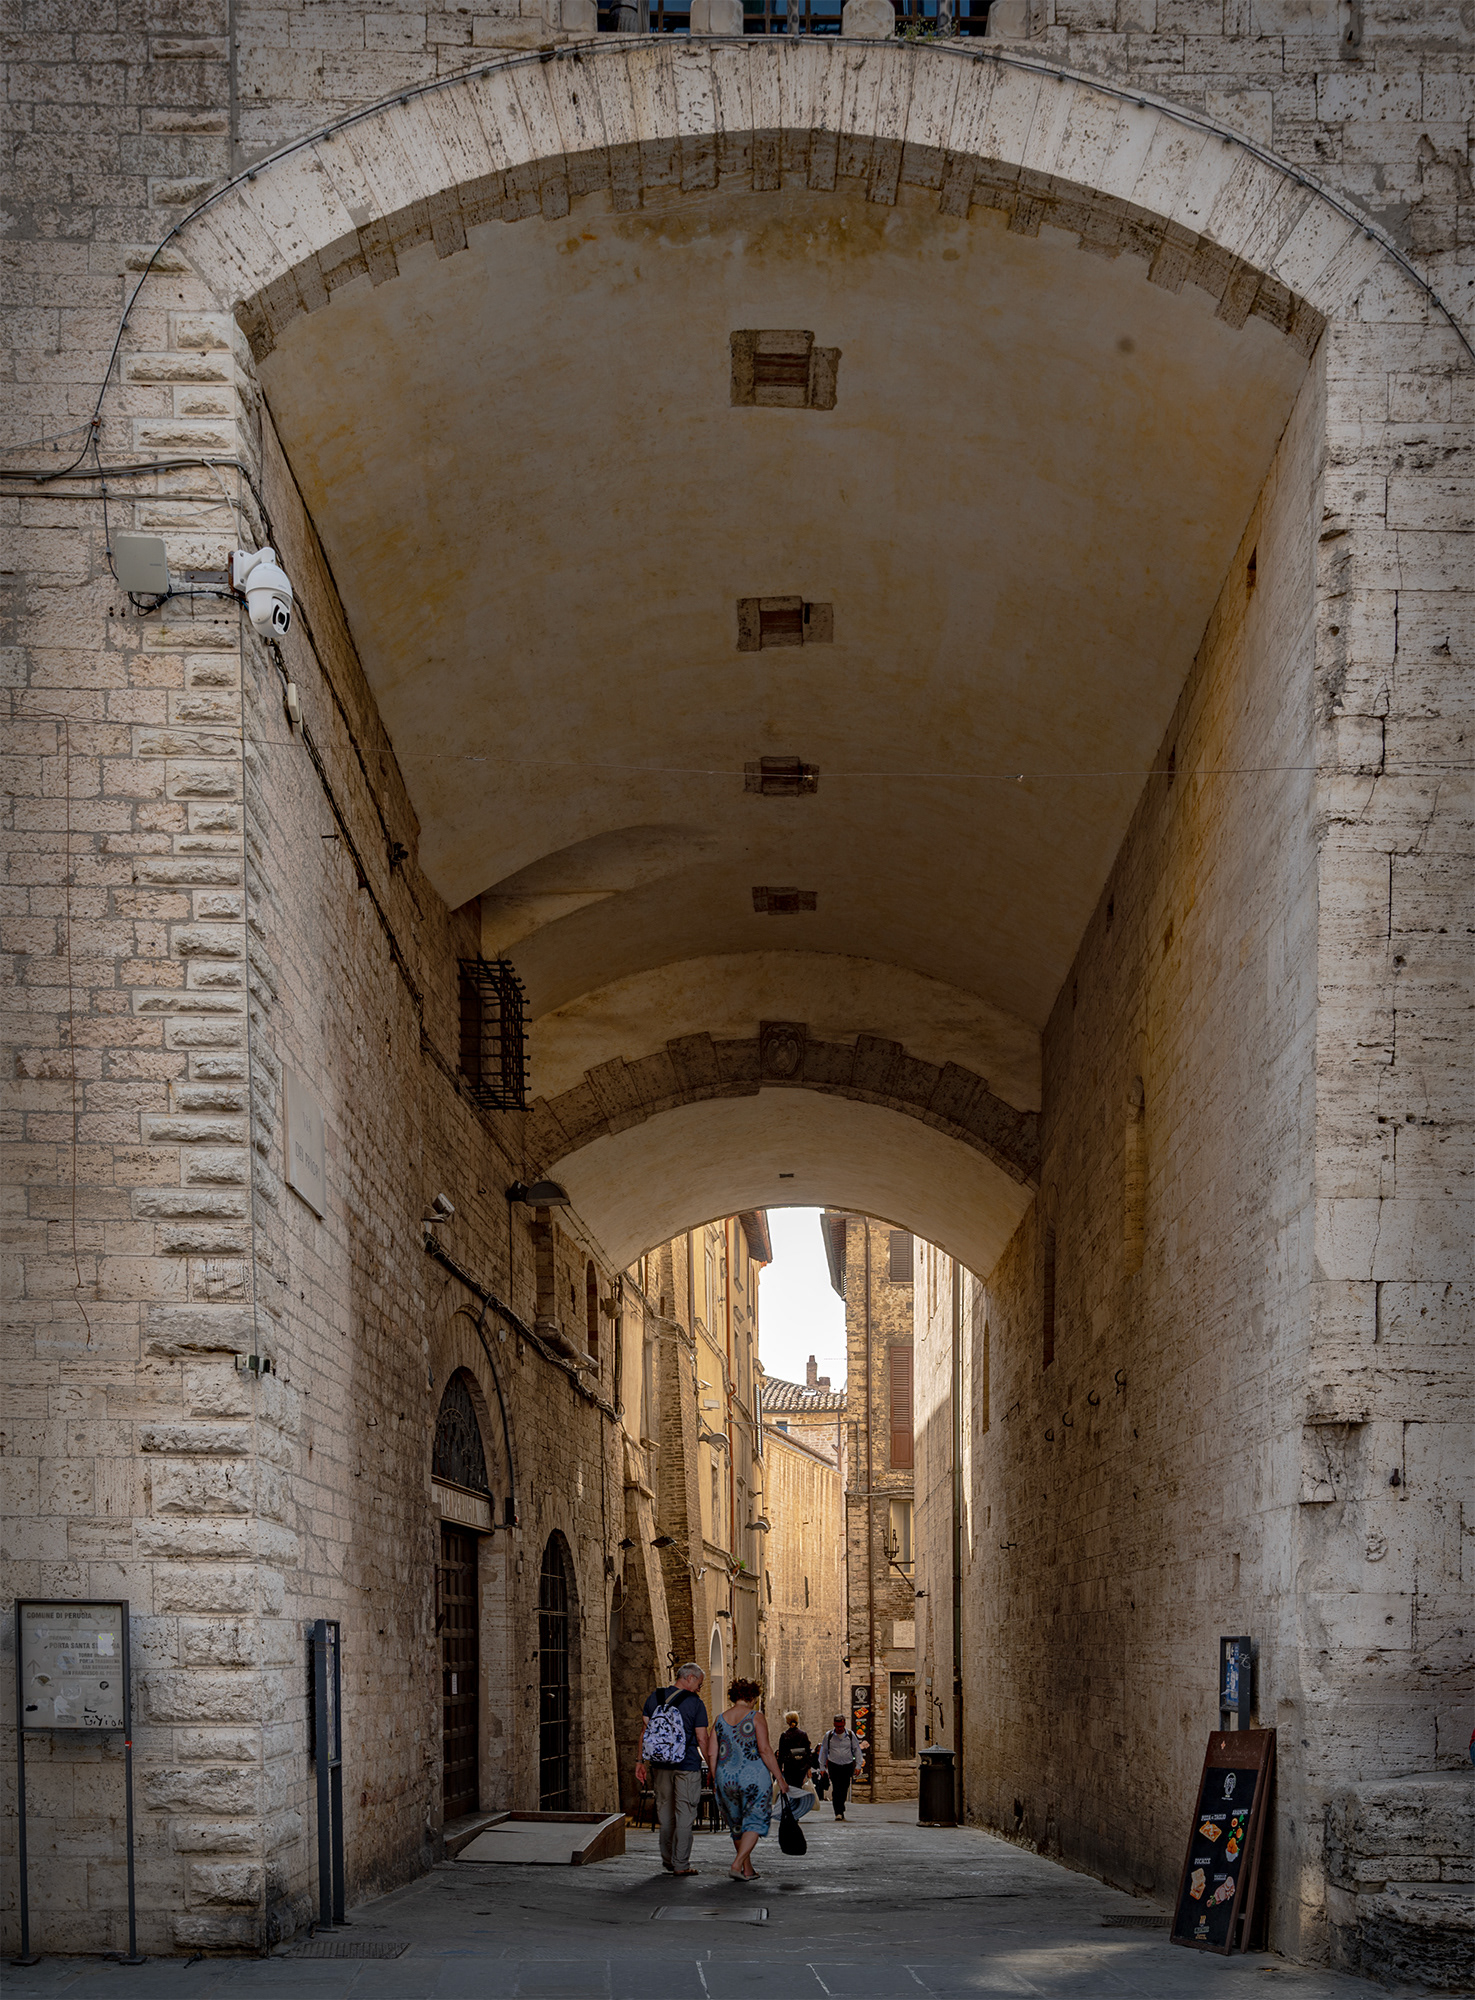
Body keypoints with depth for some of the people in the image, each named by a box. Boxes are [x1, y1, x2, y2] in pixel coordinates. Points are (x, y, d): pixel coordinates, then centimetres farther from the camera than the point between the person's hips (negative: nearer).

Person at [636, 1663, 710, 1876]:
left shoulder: (655, 1697, 4)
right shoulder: (695, 1703, -9)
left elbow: (645, 1731, 5)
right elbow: (702, 1740, -8)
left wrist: (641, 1762, 10)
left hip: (660, 1765, 5)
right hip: (688, 1765, -4)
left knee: (665, 1814, 14)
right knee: (685, 1816, 2)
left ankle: (668, 1861, 19)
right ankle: (681, 1865, 2)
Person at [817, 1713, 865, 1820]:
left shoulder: (850, 1735, 1)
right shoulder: (828, 1735, 0)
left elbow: (857, 1750, 7)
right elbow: (823, 1751, 9)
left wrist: (858, 1766, 1)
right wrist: (822, 1768, 7)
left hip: (847, 1766, 1)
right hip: (834, 1766, -1)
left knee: (844, 1790, 2)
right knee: (837, 1790, -13)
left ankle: (840, 1810, 21)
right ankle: (838, 1813, -13)